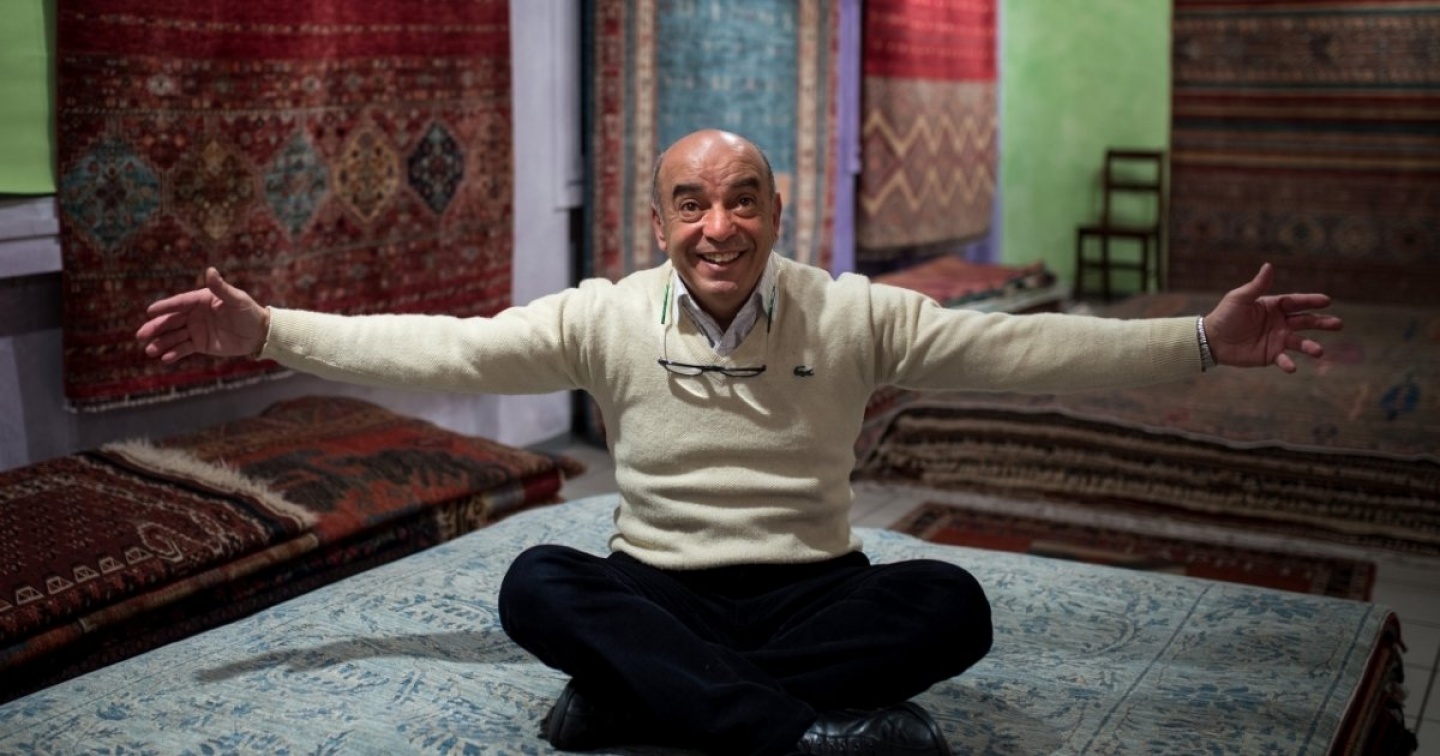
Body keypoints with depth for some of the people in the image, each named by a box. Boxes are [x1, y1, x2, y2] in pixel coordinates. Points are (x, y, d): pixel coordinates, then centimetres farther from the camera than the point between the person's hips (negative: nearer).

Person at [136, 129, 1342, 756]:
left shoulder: (852, 314, -4)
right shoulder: (606, 318, -4)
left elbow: (1020, 349, -8)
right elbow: (445, 349, -9)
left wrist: (1206, 341, -16)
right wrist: (263, 331, -17)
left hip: (816, 593, 1)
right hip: (656, 592, 0)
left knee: (951, 603, -28)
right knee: (536, 585, -29)